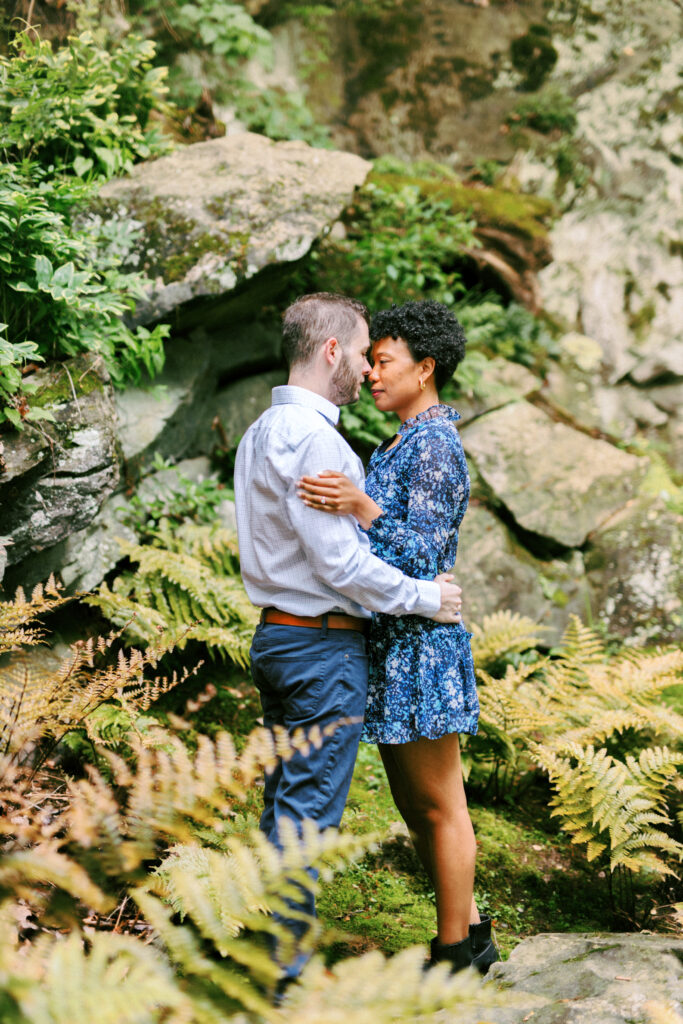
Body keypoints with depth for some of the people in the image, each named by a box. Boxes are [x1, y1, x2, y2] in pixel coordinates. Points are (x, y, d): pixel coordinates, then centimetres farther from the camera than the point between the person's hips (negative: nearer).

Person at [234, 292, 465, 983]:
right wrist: (425, 597, -11)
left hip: (275, 637, 10)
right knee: (309, 813, -4)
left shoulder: (260, 432, 14)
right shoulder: (312, 437, -18)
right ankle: (280, 971, 1)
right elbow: (339, 561, -21)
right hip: (323, 646, -10)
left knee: (282, 804, 15)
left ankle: (266, 958, 21)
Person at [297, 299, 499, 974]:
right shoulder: (403, 445, 15)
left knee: (439, 806, 0)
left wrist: (360, 508, -30)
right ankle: (471, 933, 27)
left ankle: (456, 956, 11)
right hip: (389, 645, 10)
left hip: (420, 644, -10)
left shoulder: (435, 447, -15)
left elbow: (422, 558, -21)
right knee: (414, 805, 16)